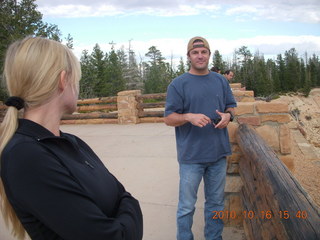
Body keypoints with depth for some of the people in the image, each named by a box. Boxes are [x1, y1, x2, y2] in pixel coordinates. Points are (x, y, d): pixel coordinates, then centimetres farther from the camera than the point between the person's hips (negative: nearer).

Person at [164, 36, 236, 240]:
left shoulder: (221, 81, 8)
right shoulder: (178, 84, -5)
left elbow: (232, 106, 15)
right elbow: (169, 118, -7)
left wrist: (228, 115, -8)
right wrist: (189, 117, -26)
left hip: (219, 154, 4)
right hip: (191, 155, -4)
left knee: (216, 202, 18)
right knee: (187, 206, 6)